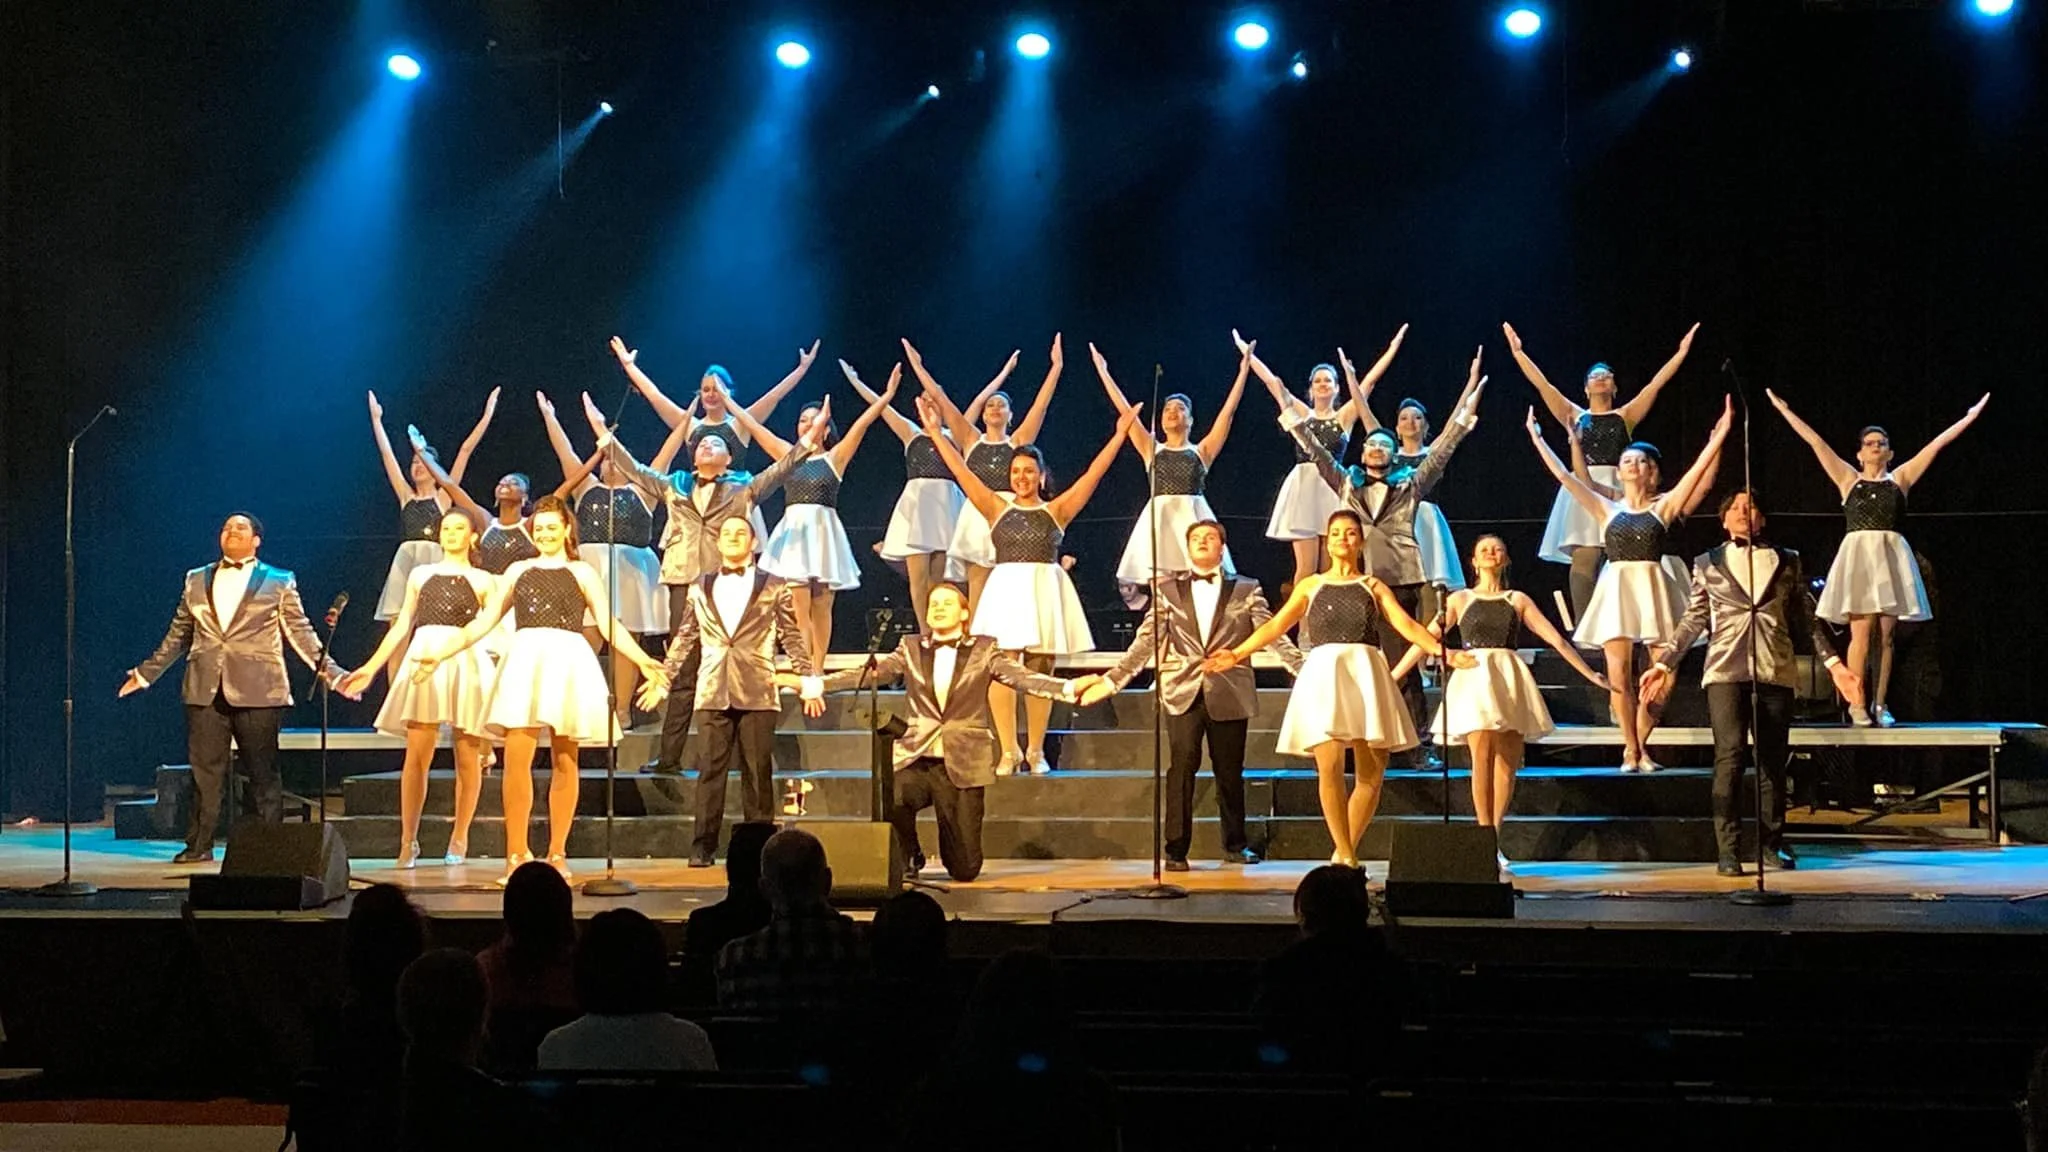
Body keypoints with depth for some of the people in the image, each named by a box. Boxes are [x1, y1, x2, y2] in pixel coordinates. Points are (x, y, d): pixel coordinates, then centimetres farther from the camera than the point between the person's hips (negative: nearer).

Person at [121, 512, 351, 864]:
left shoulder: (279, 583, 8)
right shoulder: (197, 580, 16)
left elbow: (300, 633, 5)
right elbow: (178, 634, 21)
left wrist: (330, 672, -4)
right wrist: (146, 673, 21)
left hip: (257, 690, -3)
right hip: (205, 690, 3)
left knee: (262, 771, 0)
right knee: (205, 769, 2)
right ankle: (199, 845, 6)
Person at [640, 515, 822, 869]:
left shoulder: (773, 587, 8)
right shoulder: (702, 588, 13)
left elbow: (792, 638, 8)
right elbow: (684, 638, 17)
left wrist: (809, 681, 3)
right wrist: (662, 680, 14)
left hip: (757, 693, -1)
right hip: (713, 692, 1)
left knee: (758, 771, -1)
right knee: (711, 769, -1)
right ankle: (703, 846, 1)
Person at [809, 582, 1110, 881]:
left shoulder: (983, 651, 7)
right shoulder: (911, 650, 12)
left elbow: (1023, 678, -5)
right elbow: (868, 674, 4)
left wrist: (1070, 688, -22)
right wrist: (814, 685, -9)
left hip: (962, 763, -1)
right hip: (916, 758, 1)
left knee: (965, 870, -4)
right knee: (891, 802, -34)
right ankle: (909, 858, 0)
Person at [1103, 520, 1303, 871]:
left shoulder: (1246, 591, 8)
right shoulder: (1169, 590, 10)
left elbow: (1274, 636, 3)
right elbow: (1145, 641, 8)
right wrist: (1112, 679, 0)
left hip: (1230, 694, 0)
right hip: (1184, 692, 0)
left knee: (1229, 771, 7)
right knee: (1182, 766, -10)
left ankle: (1235, 845, 23)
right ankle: (1176, 850, -8)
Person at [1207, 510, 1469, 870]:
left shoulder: (1373, 587, 17)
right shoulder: (1310, 586, 17)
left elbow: (1407, 626, 7)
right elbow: (1276, 626, 12)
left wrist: (1442, 651, -7)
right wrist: (1237, 654, 1)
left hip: (1366, 675, 1)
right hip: (1323, 674, -1)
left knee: (1372, 773, -5)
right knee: (1330, 767, -14)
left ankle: (1345, 852, 8)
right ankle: (1346, 857, -9)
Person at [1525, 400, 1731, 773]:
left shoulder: (1663, 507, 7)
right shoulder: (1607, 510, 11)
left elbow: (1697, 471, -1)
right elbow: (1564, 476, 9)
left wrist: (1719, 436, -8)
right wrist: (1538, 440, 6)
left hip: (1652, 590, -1)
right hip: (1616, 591, 1)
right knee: (1619, 674, -5)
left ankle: (1638, 747, 9)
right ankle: (1632, 749, 2)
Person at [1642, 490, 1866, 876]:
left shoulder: (1787, 562, 16)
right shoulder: (1708, 564, 14)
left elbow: (1807, 619, 15)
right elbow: (1693, 620, 13)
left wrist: (1834, 664, 8)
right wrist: (1664, 664, 5)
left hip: (1775, 671, 2)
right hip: (1726, 670, -2)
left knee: (1773, 761, 4)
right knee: (1730, 754, -14)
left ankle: (1772, 846, 13)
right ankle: (1727, 850, -14)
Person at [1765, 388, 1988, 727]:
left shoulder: (1900, 478, 13)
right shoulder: (1848, 479, 11)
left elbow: (1937, 444, 12)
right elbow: (1815, 441, 10)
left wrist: (1970, 417, 12)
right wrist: (1785, 411, 9)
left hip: (1891, 558, 1)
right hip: (1857, 555, -1)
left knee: (1885, 636, 1)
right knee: (1861, 633, -8)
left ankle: (1879, 705, 5)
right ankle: (1856, 705, -6)